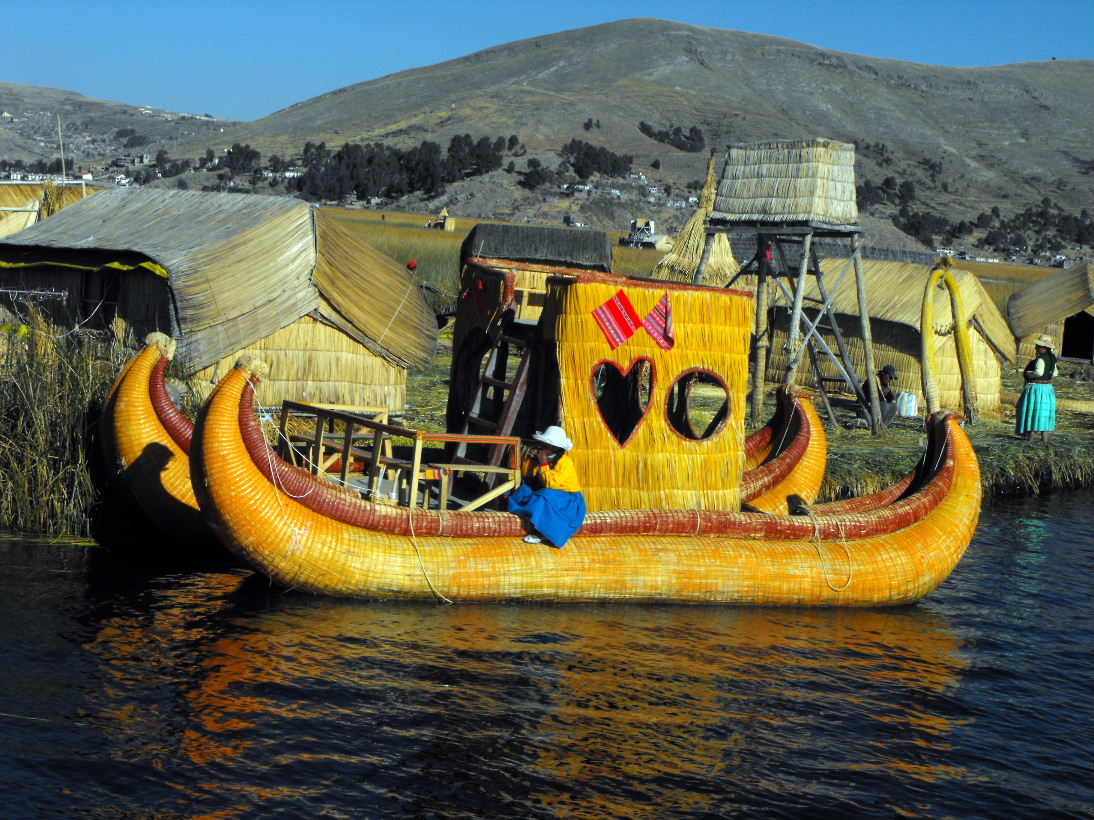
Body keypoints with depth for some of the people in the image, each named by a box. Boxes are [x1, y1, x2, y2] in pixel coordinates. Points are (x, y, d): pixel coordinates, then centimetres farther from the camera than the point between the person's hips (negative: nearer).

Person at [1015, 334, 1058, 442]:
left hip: (1036, 388, -8)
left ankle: (1030, 436, 2)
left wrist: (1027, 374, -16)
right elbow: (1055, 373, 17)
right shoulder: (1051, 358, 8)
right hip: (1048, 388, 8)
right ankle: (1045, 436, 12)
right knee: (1045, 411, 12)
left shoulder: (1041, 359, -20)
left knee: (1033, 411, -1)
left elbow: (1039, 372, -30)